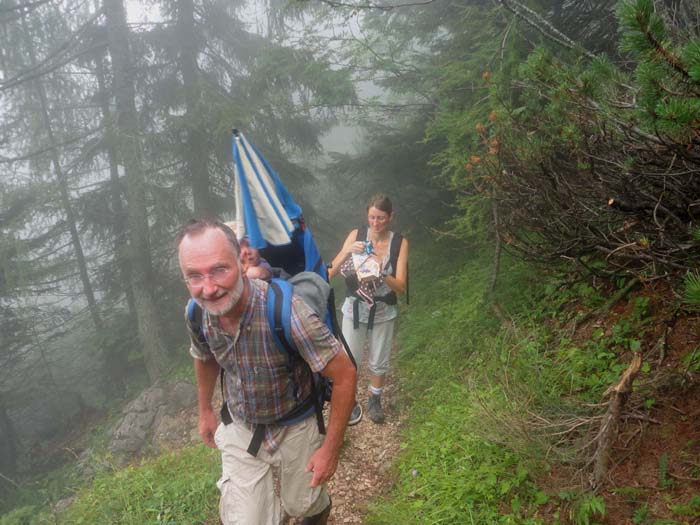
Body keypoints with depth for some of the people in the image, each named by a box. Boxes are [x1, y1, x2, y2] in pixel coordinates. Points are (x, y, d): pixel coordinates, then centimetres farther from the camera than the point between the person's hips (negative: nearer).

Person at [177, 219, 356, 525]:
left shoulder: (287, 312, -36)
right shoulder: (197, 313, -18)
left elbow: (345, 375, -26)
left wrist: (331, 449, -19)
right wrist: (205, 412, 16)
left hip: (293, 427, -3)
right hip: (239, 429, 3)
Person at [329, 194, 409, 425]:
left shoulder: (400, 243, -10)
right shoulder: (356, 235, -10)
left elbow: (401, 287, -13)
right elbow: (331, 272, -12)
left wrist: (381, 273, -32)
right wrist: (347, 252, -29)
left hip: (383, 312, 1)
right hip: (355, 309, 0)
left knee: (379, 362, 14)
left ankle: (374, 399, 41)